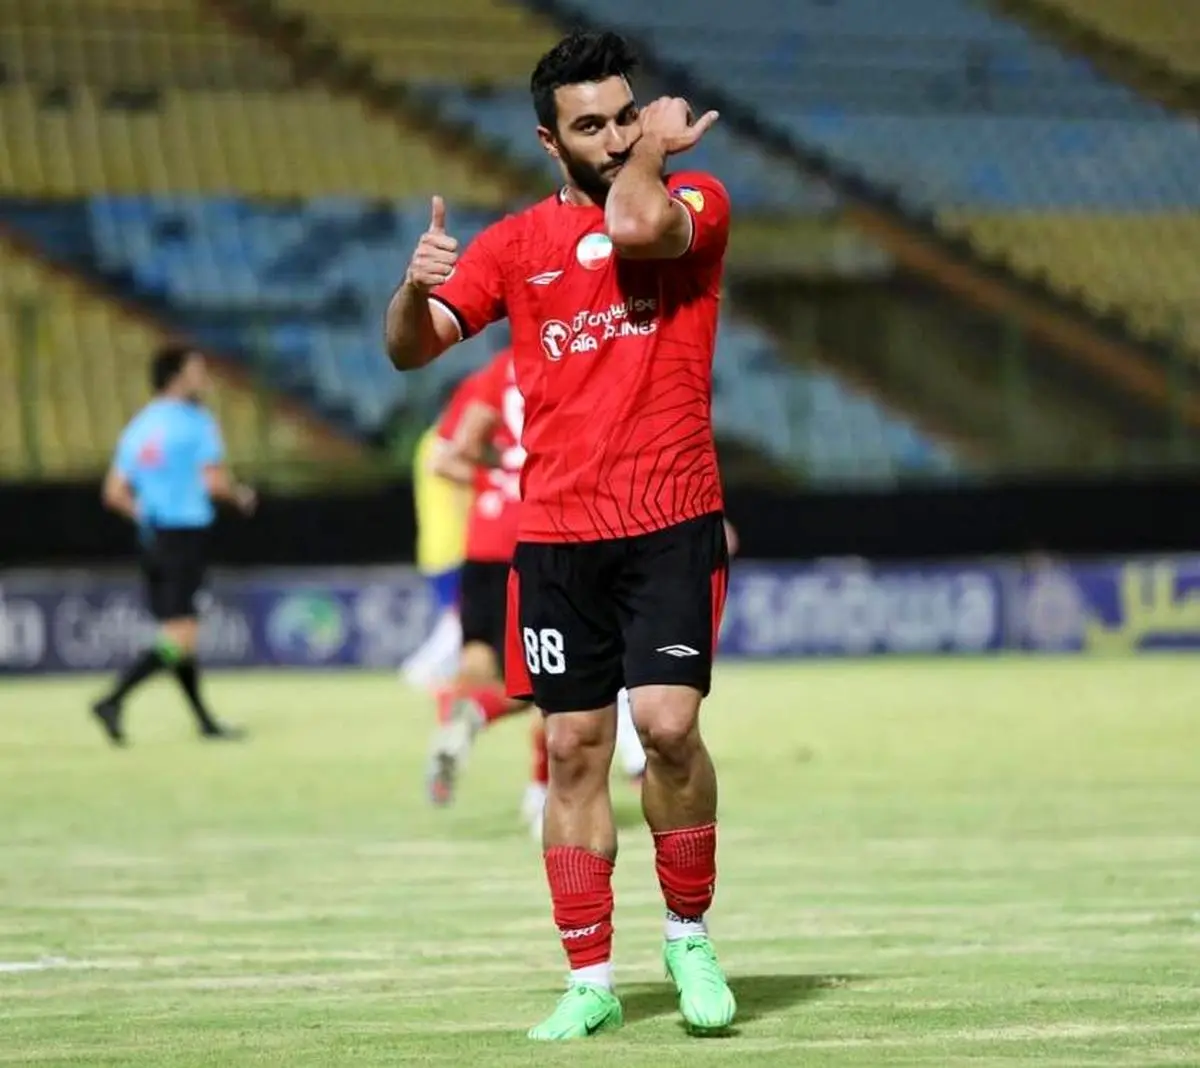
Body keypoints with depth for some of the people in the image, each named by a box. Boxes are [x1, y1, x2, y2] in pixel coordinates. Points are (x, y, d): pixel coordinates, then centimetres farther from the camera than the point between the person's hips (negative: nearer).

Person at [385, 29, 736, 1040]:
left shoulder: (696, 202, 4)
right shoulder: (517, 243, 11)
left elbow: (635, 225, -20)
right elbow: (412, 349, 6)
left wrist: (656, 146, -3)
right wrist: (416, 285, -14)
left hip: (672, 524, -3)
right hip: (556, 532, 3)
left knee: (668, 722, -16)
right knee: (574, 750, 2)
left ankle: (690, 935, 5)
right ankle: (591, 980, 9)